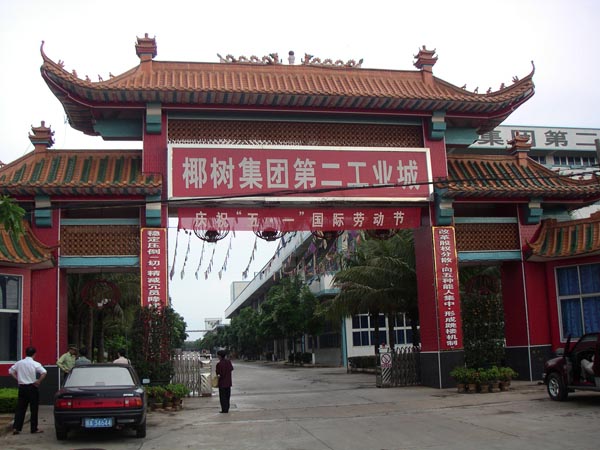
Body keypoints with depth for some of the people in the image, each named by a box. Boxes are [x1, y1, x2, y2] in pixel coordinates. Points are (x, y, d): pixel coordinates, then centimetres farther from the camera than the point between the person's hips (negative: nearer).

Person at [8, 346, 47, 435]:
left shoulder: (19, 363, 3)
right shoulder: (35, 364, -11)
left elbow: (11, 371, 11)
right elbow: (44, 373, -23)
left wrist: (18, 379, 10)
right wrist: (38, 381, -11)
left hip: (22, 387, 4)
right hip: (32, 387, -4)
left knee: (20, 408, 10)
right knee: (34, 409, 5)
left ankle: (16, 428, 4)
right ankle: (34, 428, 10)